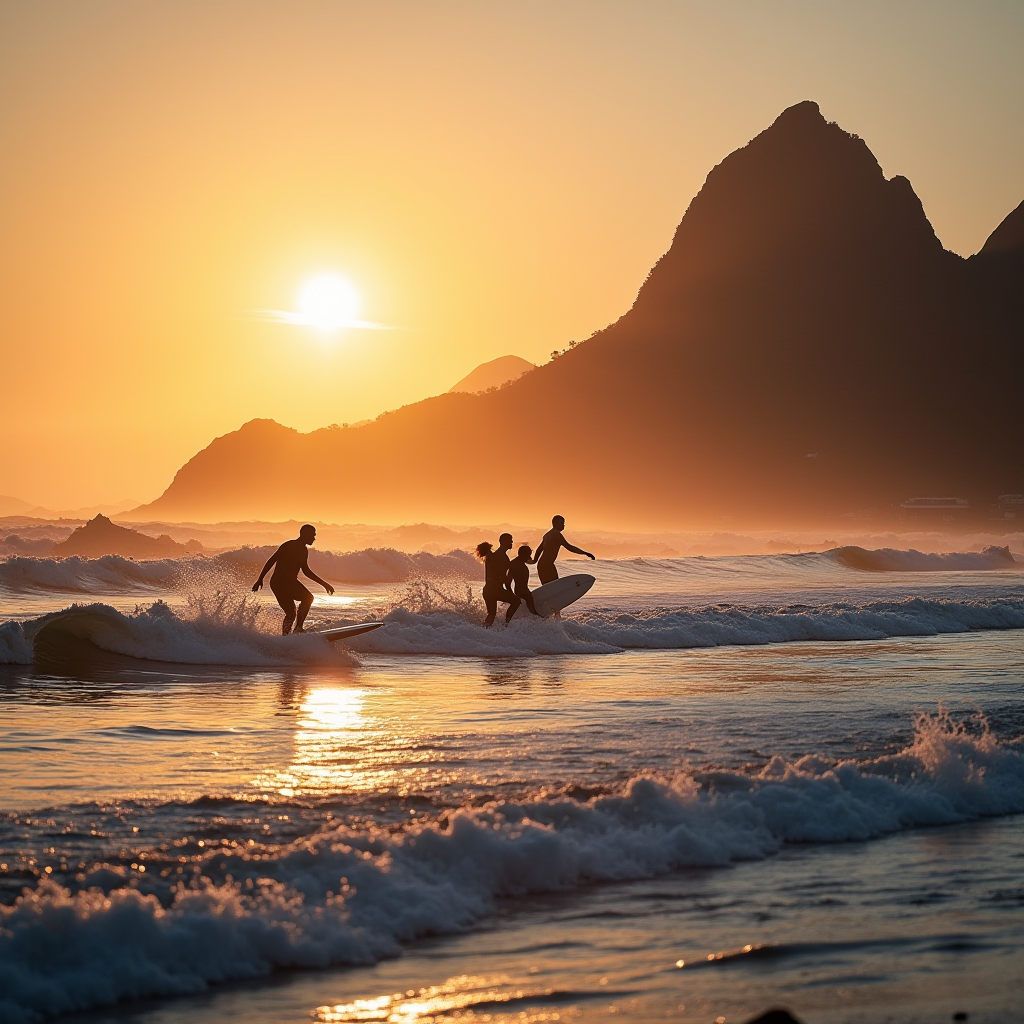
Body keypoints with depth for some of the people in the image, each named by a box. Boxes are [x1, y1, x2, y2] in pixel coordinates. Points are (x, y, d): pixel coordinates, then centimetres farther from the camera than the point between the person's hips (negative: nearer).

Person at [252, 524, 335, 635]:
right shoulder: (289, 546, -9)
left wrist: (323, 583, 26)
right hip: (279, 582, -8)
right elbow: (271, 561, -10)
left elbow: (306, 571, 29)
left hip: (290, 582, 8)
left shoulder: (304, 551, 17)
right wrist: (260, 579, -14)